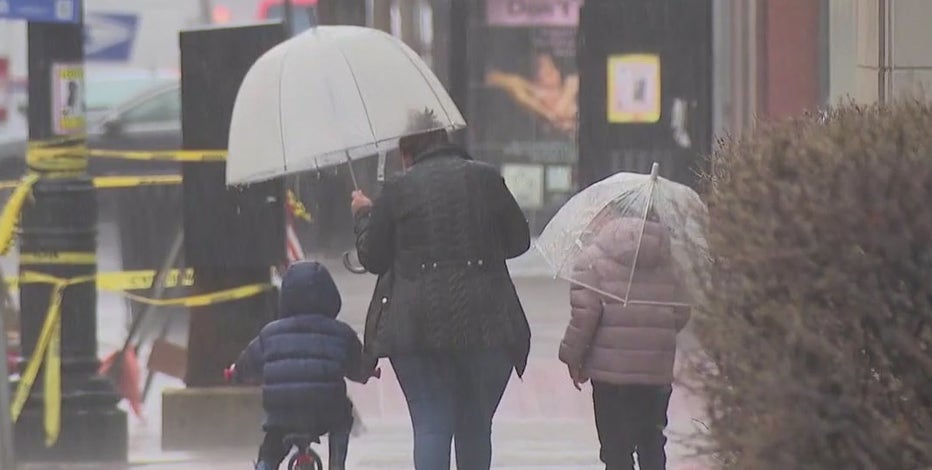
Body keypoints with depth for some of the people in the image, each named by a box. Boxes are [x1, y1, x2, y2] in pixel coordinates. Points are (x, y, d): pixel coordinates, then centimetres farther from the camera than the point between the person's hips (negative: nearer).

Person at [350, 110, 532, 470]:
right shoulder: (486, 178, 5)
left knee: (431, 426, -1)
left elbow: (372, 258, 8)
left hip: (418, 327, -1)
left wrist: (363, 215, 26)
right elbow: (519, 241, 13)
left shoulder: (398, 189, 1)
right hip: (484, 325, 1)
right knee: (475, 426, 12)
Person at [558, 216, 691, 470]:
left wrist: (572, 356, -2)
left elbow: (585, 311, -12)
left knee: (616, 449, 0)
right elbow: (682, 312, 9)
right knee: (652, 444, 14)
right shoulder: (665, 261, 10)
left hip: (611, 370, -4)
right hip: (657, 372, 4)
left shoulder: (594, 257, -5)